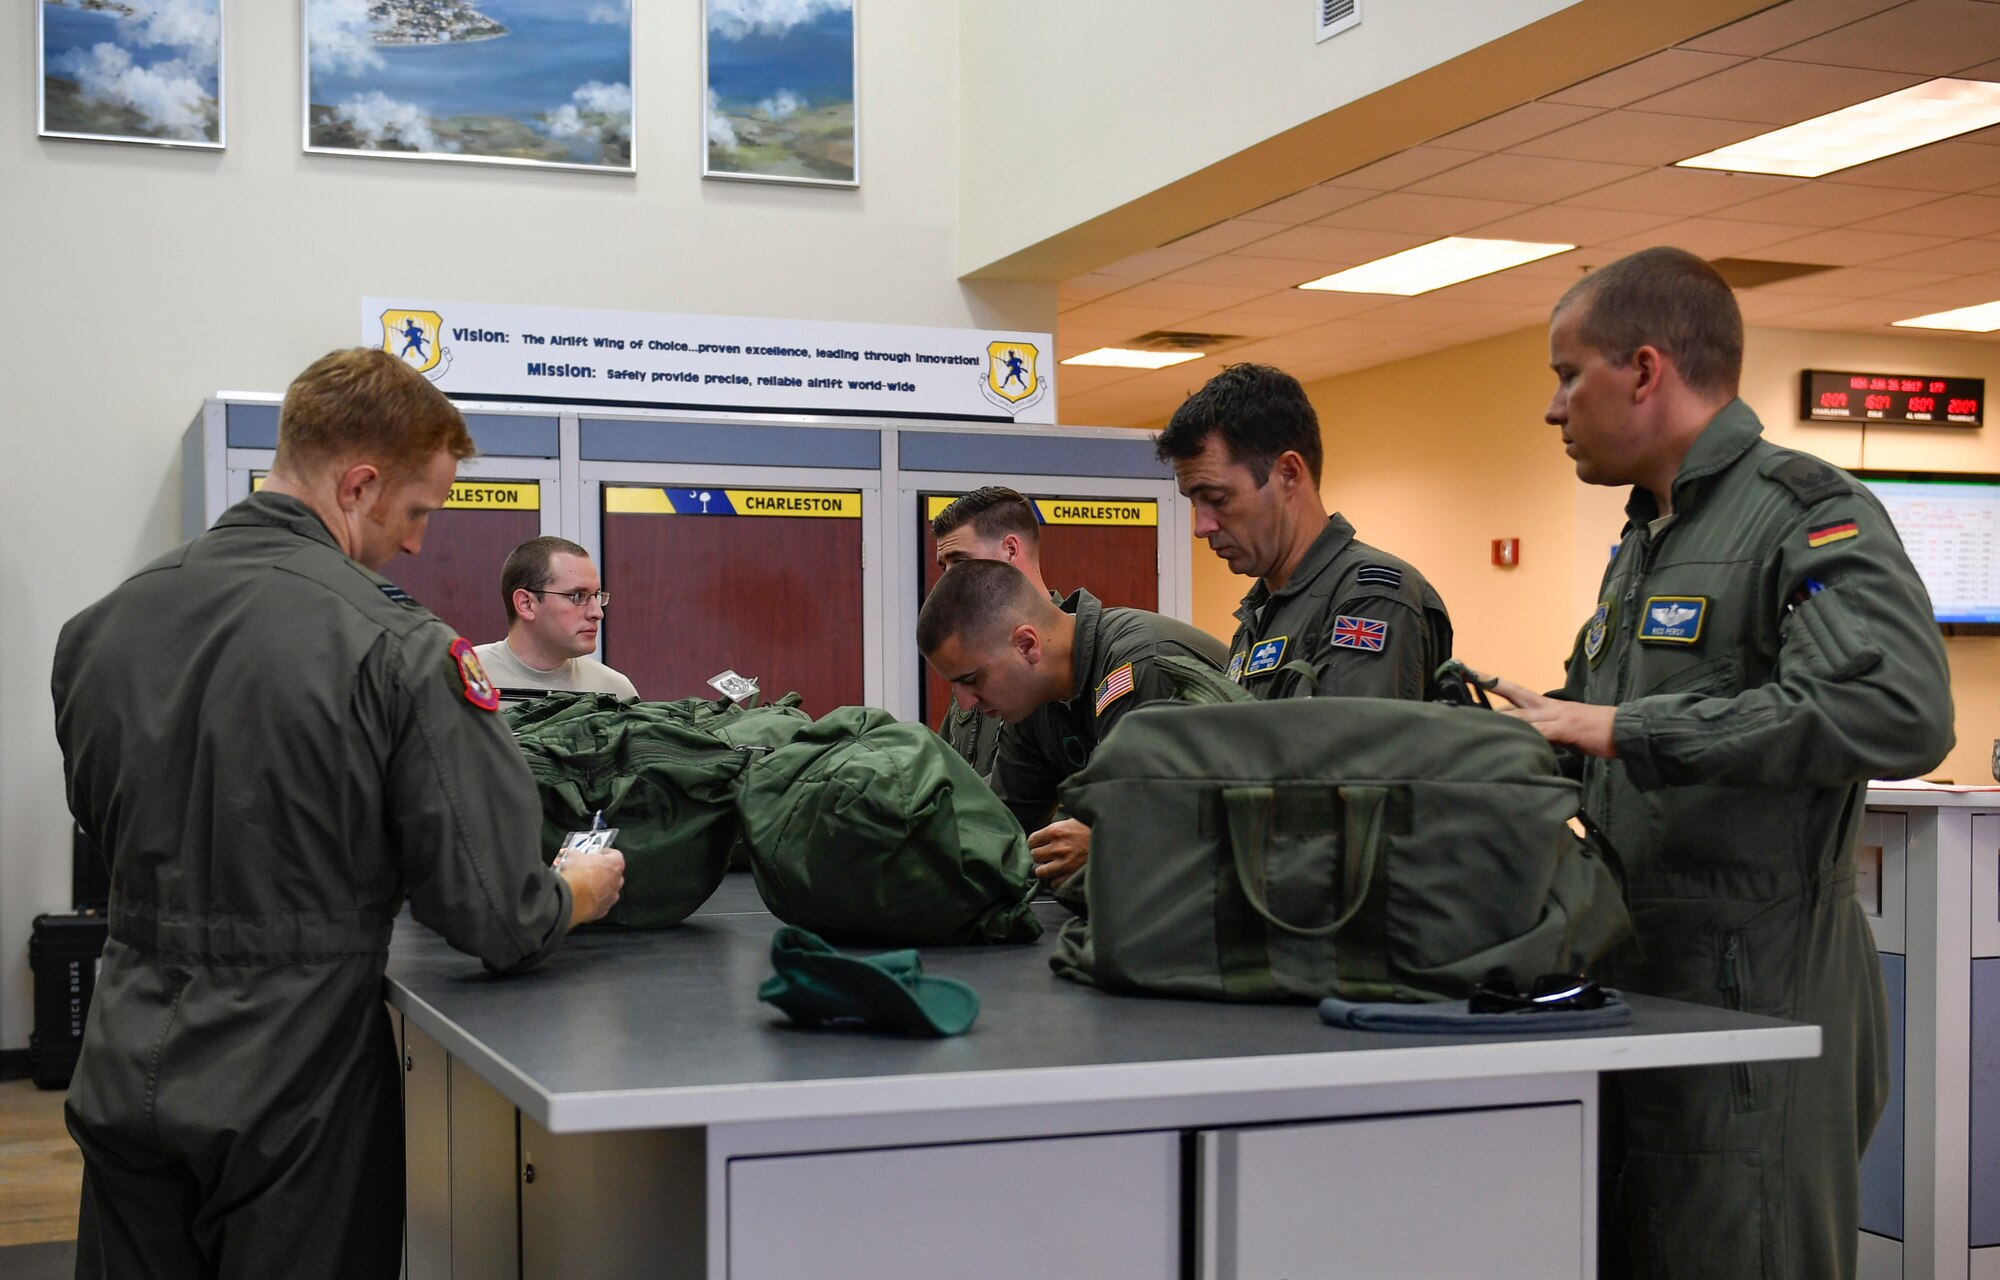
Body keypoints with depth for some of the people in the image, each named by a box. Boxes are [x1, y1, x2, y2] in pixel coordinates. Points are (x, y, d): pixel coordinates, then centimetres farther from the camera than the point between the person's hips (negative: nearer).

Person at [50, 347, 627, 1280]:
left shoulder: (98, 627, 0)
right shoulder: (398, 650, -18)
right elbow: (491, 915, -16)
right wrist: (579, 893, 5)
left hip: (125, 1073, 5)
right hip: (292, 1094, -5)